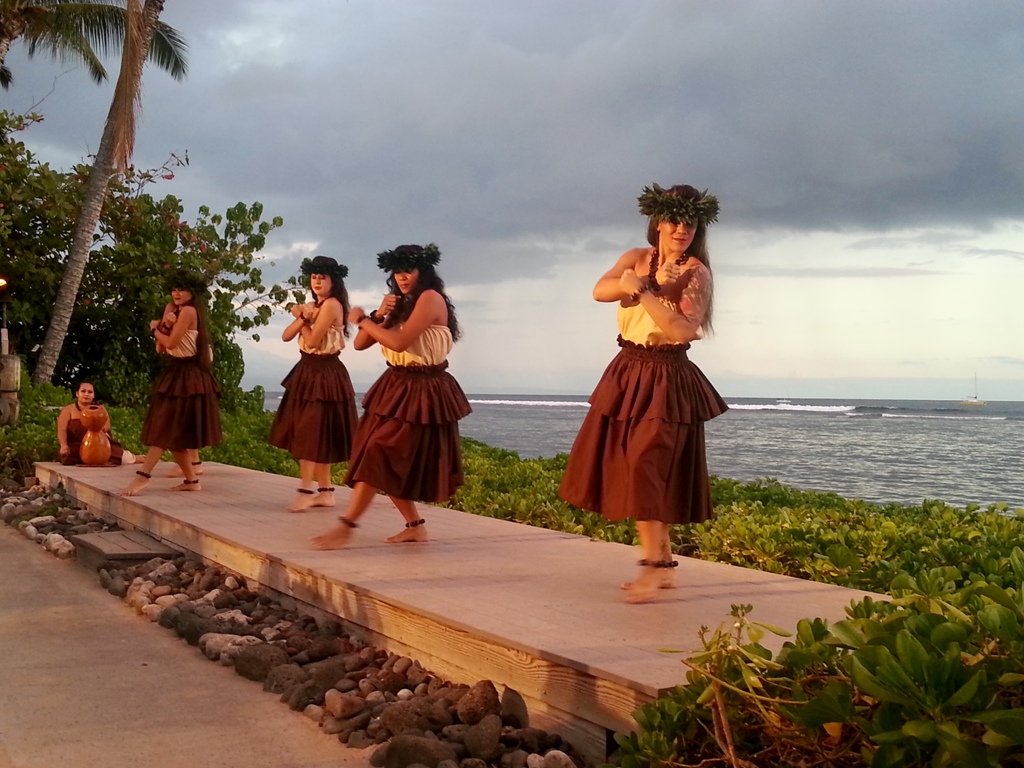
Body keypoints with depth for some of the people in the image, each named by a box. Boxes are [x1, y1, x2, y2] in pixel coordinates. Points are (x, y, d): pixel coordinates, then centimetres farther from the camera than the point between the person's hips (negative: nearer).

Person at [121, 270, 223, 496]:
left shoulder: (189, 311, -13)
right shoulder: (173, 309, 14)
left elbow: (171, 343, -18)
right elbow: (160, 348, 8)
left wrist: (154, 328, 0)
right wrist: (164, 325, -9)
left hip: (187, 377, -10)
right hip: (176, 374, 10)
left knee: (165, 429, -11)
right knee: (172, 434, 9)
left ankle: (143, 476, -13)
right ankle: (191, 479, 14)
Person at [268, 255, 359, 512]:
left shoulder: (332, 305, -14)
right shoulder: (312, 306, 13)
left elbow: (312, 341, -20)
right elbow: (286, 336, 5)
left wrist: (303, 319, -3)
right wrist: (301, 317, -11)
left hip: (324, 374, -9)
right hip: (309, 372, 9)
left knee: (311, 434, -8)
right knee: (314, 435, 10)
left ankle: (306, 491, -5)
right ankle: (325, 491, 14)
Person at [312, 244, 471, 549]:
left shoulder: (430, 298, -12)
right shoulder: (401, 305, 14)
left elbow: (400, 342, -23)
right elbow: (360, 344, 9)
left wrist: (362, 319, -11)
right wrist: (379, 314, -8)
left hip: (420, 393, -9)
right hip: (395, 388, 9)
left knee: (379, 456, -12)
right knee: (388, 465, 7)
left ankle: (347, 525, -12)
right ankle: (415, 525, 17)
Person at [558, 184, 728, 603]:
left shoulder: (696, 272, -8)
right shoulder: (637, 258, 6)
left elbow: (685, 329, -21)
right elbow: (600, 290, -12)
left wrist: (644, 291, -24)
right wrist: (636, 283, -28)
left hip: (667, 380, -6)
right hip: (627, 373, 6)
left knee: (648, 469, -11)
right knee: (629, 471, 8)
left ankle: (654, 566, -4)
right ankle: (663, 563, 18)